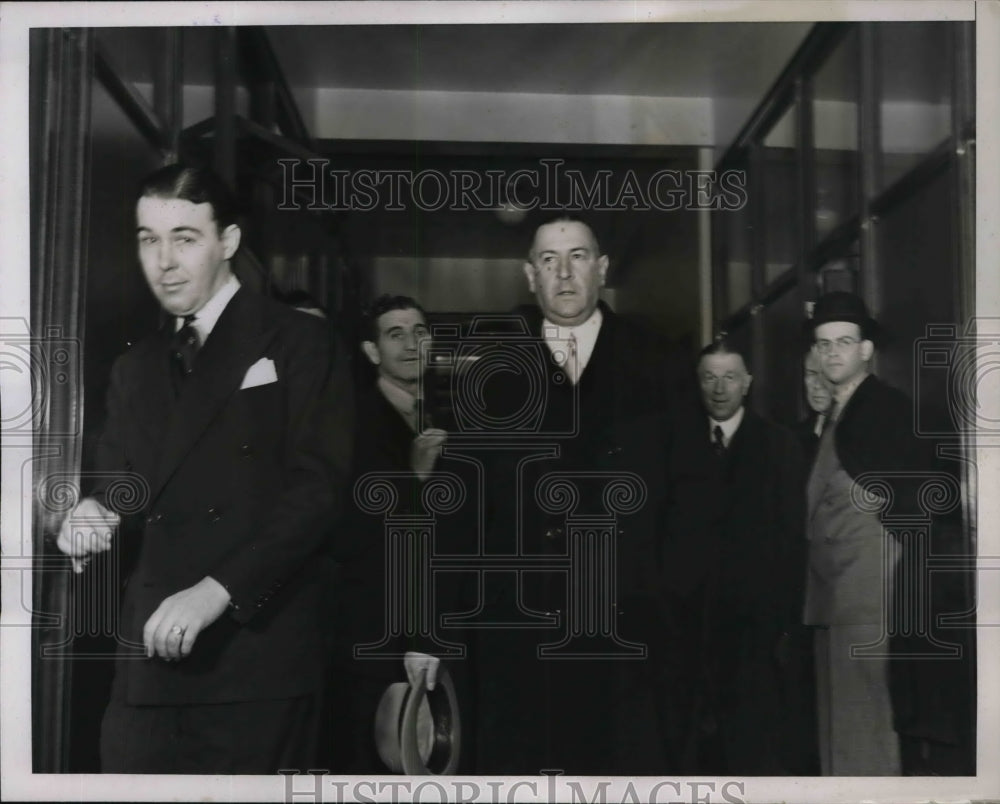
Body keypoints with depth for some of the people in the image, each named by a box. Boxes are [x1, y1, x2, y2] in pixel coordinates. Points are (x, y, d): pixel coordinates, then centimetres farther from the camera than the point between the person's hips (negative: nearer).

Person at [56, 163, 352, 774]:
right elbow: (124, 486, 19)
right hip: (151, 655, 5)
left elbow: (317, 487, -10)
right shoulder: (135, 369, 18)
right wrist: (98, 513, -5)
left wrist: (218, 589, -19)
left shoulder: (295, 342, -1)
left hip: (258, 651, -5)